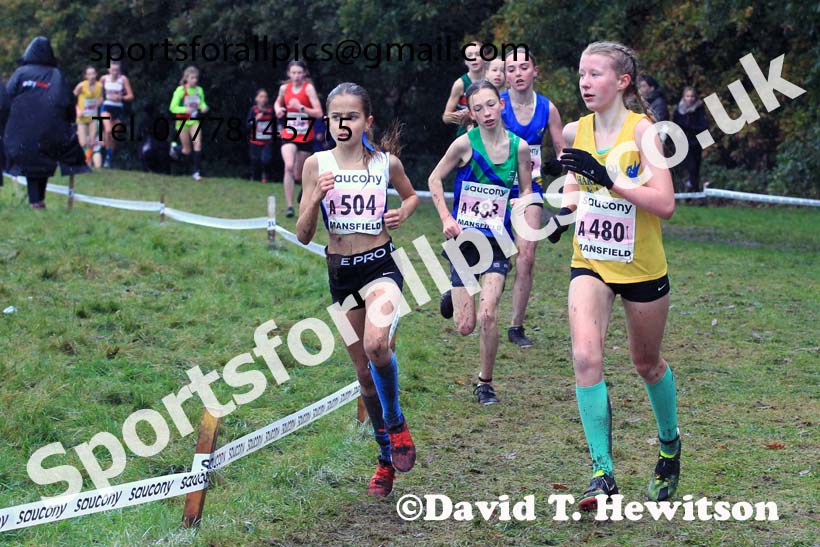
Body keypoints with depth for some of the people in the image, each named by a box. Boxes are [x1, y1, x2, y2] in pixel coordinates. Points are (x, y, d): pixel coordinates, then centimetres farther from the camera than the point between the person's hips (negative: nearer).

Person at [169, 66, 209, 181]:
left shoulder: (199, 90, -2)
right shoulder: (180, 90, -13)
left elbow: (202, 103, 14)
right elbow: (173, 107, -12)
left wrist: (204, 107, -10)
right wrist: (185, 109, -30)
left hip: (194, 121, 2)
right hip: (183, 121, -2)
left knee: (198, 144, -18)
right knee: (187, 150, 5)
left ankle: (196, 171, -15)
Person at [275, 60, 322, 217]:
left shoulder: (309, 88, -10)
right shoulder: (284, 88, 2)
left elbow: (318, 113, -16)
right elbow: (278, 102, 24)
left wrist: (300, 107, -26)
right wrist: (278, 109, 2)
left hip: (306, 137, -2)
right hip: (288, 135, 2)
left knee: (299, 175, 8)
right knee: (289, 166, -22)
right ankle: (289, 206, -20)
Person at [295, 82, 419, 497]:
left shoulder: (387, 162, -1)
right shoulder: (317, 165, -1)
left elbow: (411, 196, 21)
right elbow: (303, 235, -1)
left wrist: (402, 213, -1)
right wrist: (316, 197, -18)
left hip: (380, 266, -2)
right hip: (340, 272, 3)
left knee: (376, 343, -31)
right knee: (364, 370, 10)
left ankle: (395, 424, -4)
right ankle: (387, 456, 28)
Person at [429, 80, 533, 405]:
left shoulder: (519, 147, -2)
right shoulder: (466, 143, -9)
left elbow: (525, 191, 11)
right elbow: (435, 180, 2)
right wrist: (446, 218, -8)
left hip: (497, 242, 1)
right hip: (464, 239, -1)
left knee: (488, 314, -19)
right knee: (465, 327, 1)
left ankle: (485, 383, 1)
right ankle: (454, 294, 40)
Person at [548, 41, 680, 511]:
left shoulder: (642, 130, -16)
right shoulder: (574, 133, -2)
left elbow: (665, 204, -26)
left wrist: (607, 178, -34)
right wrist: (565, 211, -1)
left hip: (643, 269, -3)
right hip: (590, 264, 3)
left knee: (647, 362, 15)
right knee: (586, 357, -19)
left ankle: (670, 443, 44)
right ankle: (604, 472, -15)